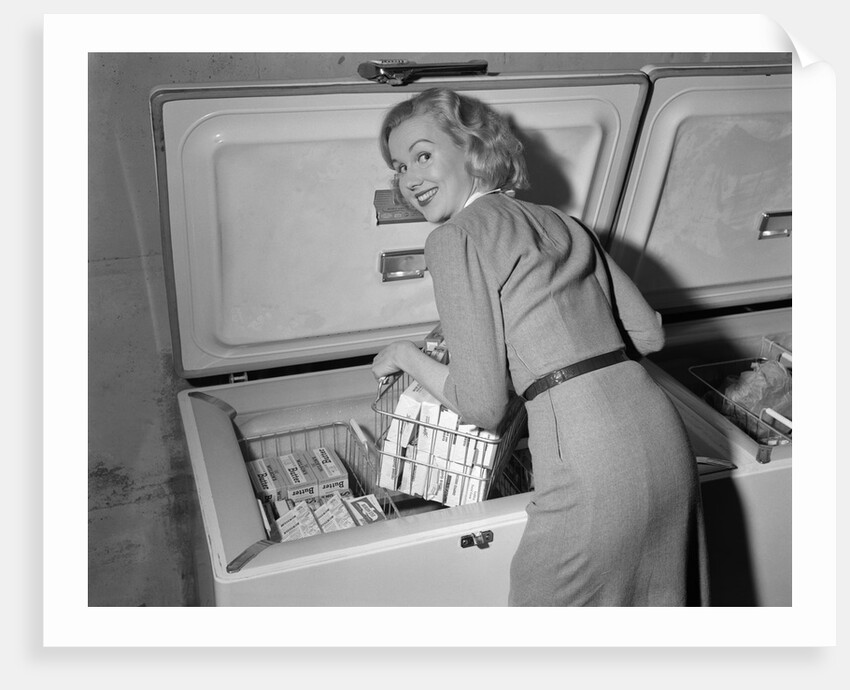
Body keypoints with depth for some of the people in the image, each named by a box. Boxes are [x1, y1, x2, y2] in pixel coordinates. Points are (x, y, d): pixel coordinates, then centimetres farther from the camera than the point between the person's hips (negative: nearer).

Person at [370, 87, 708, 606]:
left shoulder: (457, 237, -6)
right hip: (662, 436, 8)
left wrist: (407, 357, 7)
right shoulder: (560, 221, 16)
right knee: (655, 601, 25)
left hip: (594, 467, -7)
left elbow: (483, 406, -9)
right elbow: (648, 333, 16)